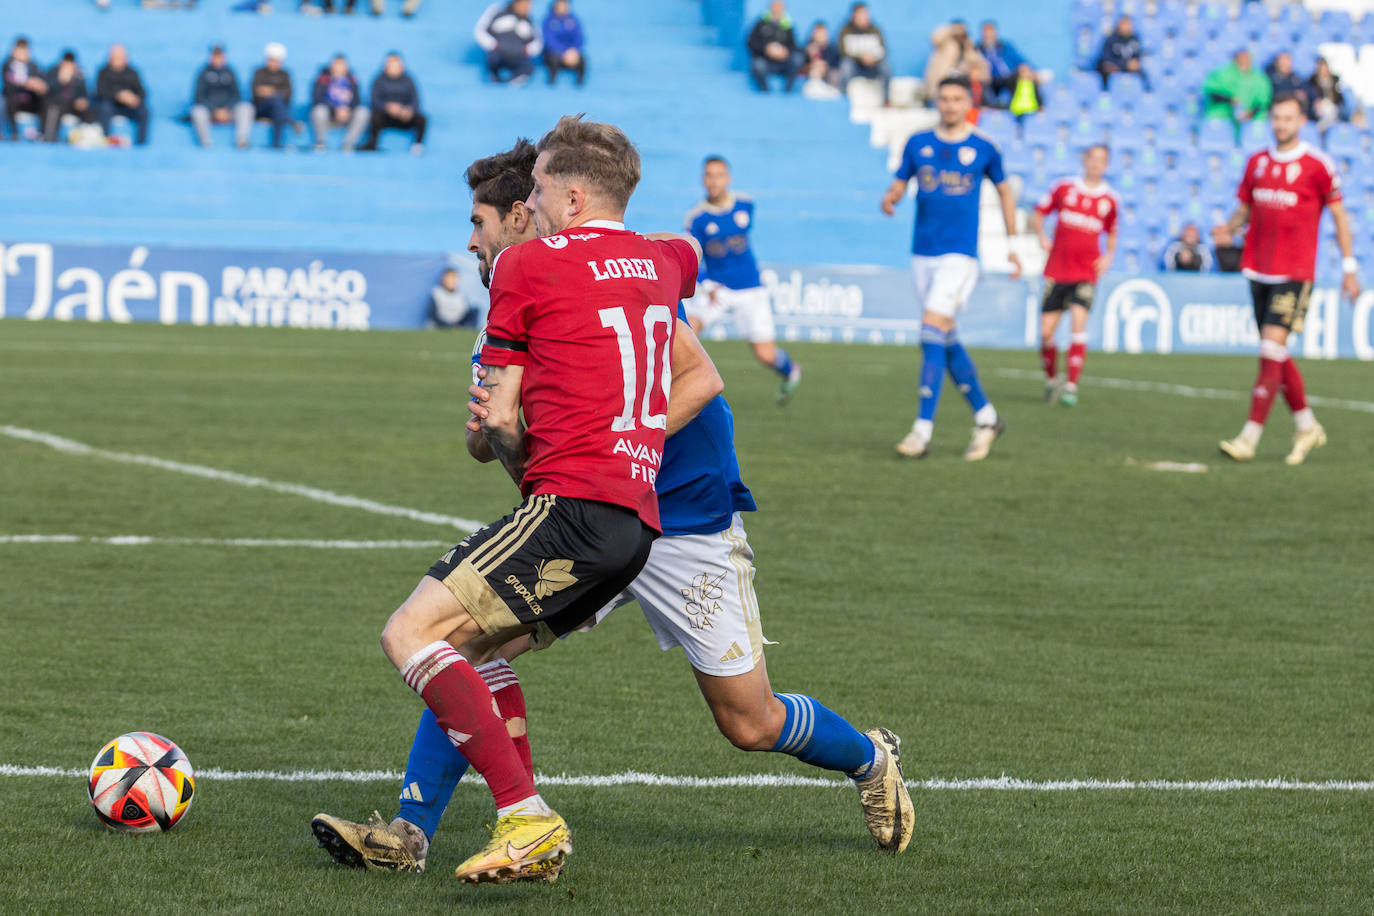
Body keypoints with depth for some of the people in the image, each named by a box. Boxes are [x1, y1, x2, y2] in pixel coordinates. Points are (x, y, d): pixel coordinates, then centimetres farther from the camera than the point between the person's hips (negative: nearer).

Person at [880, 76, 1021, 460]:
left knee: (933, 330, -17)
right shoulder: (918, 143, 7)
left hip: (960, 252, -5)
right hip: (923, 252, 5)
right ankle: (985, 416, 24)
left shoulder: (983, 148, 0)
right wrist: (889, 199, -13)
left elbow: (1004, 191, 13)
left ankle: (923, 429, -19)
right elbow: (899, 184, 12)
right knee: (946, 339, 9)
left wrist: (1013, 244, 14)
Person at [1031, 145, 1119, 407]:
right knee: (1046, 331, -2)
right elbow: (1038, 213, 13)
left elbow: (1112, 232, 22)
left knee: (1079, 320, -20)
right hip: (1057, 271, 1)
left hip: (1086, 273, -1)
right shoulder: (1064, 188, 3)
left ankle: (1071, 385, -19)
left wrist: (1109, 255, 5)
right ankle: (1051, 379, 22)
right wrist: (1041, 236, -4)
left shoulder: (1110, 200, 6)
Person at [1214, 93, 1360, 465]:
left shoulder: (1317, 165, -5)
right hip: (1259, 270, 6)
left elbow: (1339, 216, 1)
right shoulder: (1257, 162, 10)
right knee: (1277, 355, 10)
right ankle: (1306, 426, 27)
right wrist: (1228, 228, -5)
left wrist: (1349, 268, -1)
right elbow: (1245, 208, 17)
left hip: (1295, 273, -6)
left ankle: (1250, 438, -15)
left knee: (1272, 349, -13)